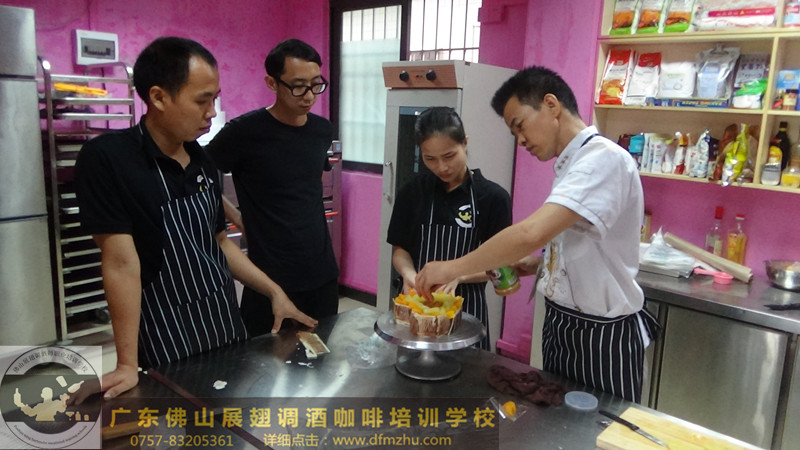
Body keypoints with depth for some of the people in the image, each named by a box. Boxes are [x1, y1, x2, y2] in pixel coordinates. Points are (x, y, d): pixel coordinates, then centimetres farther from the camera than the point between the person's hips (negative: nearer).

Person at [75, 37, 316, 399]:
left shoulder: (203, 162, 2)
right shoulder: (106, 159, -17)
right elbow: (121, 260, -21)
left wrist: (275, 292, 9)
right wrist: (128, 364, -19)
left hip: (227, 329, 7)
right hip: (168, 347, -6)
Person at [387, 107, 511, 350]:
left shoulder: (493, 197, -10)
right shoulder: (413, 191, -1)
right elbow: (400, 249, 3)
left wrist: (457, 275, -25)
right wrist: (408, 273, -18)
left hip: (467, 308, -2)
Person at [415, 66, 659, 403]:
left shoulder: (604, 159, -22)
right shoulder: (571, 165, 8)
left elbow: (533, 233, -35)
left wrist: (452, 268, -26)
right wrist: (535, 264, 1)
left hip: (602, 338, -8)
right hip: (560, 325, 9)